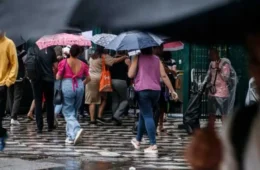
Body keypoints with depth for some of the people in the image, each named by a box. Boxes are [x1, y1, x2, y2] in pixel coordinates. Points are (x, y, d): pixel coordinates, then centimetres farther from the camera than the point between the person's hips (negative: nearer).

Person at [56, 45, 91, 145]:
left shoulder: (64, 62, -6)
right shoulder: (82, 64, 5)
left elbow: (58, 77, -5)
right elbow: (88, 78, 9)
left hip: (67, 86, -4)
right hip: (79, 87, 4)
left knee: (68, 113, 2)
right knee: (74, 112, 16)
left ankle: (77, 129, -22)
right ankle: (71, 136, 17)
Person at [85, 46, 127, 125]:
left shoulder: (92, 57, 12)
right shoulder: (104, 57, -8)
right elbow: (115, 61, -13)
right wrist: (125, 57, -3)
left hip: (90, 78, 5)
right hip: (100, 79, -5)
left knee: (92, 100, 4)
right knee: (103, 98, 11)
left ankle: (92, 119, 0)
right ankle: (99, 116, -1)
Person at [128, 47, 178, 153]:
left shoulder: (138, 58, 0)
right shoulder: (157, 59, 12)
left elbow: (130, 75, -6)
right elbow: (164, 75, 3)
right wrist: (172, 90, 3)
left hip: (142, 91, -5)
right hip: (156, 91, 5)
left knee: (148, 117, -7)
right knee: (143, 115, 21)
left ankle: (153, 145, -16)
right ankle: (137, 140, 33)